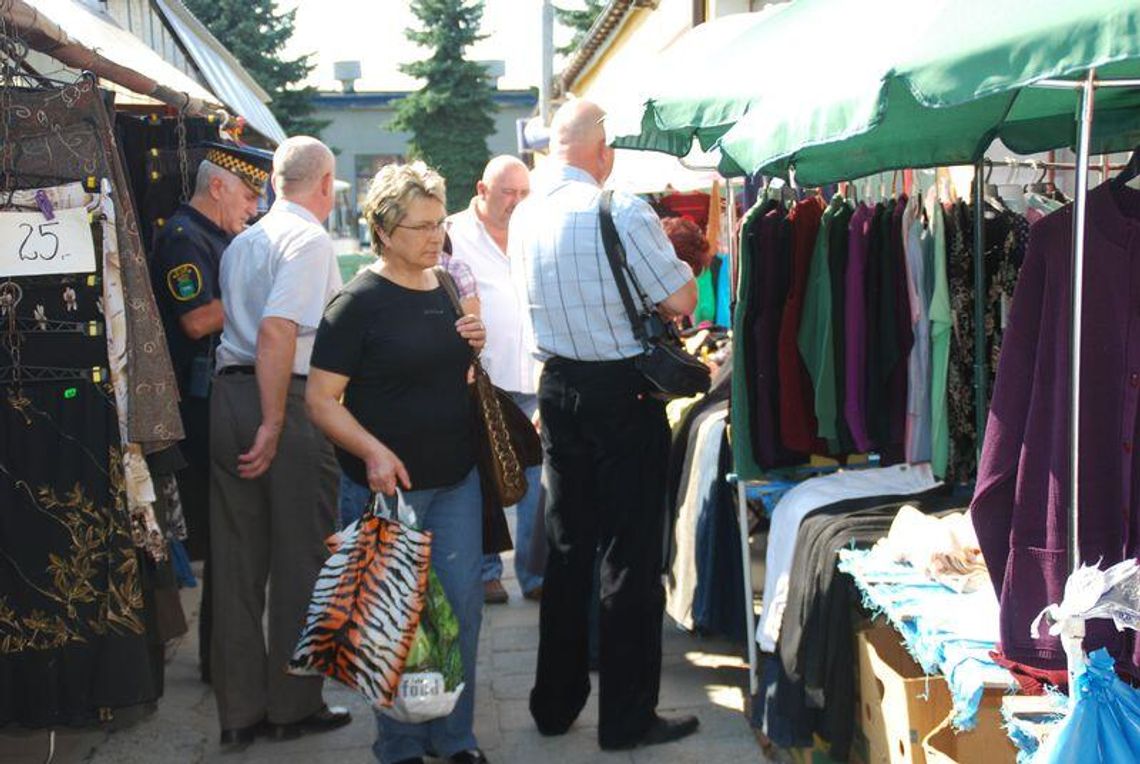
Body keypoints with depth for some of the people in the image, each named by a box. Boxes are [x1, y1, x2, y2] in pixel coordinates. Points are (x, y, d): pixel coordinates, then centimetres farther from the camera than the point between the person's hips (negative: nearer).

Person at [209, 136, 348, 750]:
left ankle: (239, 711, 17)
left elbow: (216, 323, 15)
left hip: (226, 396, 7)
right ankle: (294, 706, 14)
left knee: (237, 563, 10)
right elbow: (276, 330, -19)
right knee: (300, 560, 4)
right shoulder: (310, 240, -8)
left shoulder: (241, 243, 16)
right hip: (289, 404, -7)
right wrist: (274, 424, -19)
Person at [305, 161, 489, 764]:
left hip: (457, 478, 6)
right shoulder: (359, 302, -11)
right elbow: (321, 400, -13)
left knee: (463, 607, 9)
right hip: (390, 483, -6)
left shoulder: (449, 289, 8)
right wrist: (373, 452, -27)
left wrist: (475, 345, 2)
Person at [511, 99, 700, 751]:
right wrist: (667, 254, 7)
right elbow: (682, 300, -14)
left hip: (559, 386, 7)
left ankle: (555, 703, 25)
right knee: (632, 556, 3)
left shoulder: (525, 217, 5)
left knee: (567, 549, 16)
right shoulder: (620, 213, -17)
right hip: (624, 393, -6)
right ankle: (628, 716, 11)